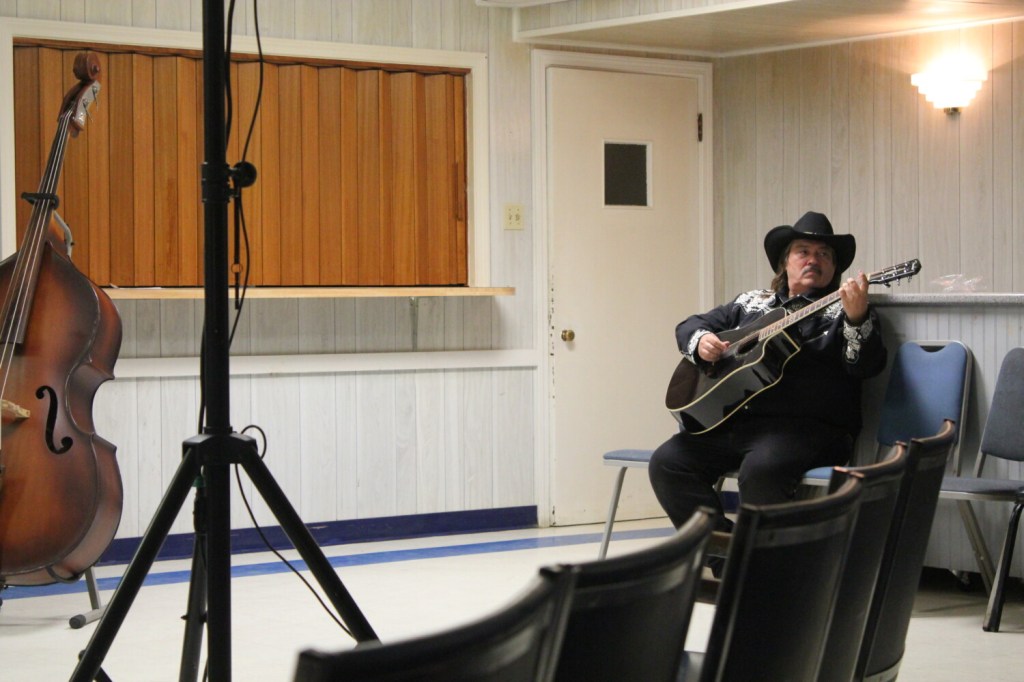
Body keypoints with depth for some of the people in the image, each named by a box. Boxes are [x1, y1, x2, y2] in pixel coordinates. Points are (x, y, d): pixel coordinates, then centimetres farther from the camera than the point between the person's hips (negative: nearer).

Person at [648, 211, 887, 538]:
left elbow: (867, 365, -7)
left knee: (760, 470, -35)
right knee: (667, 462, -13)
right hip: (731, 422, 6)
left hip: (807, 427, -6)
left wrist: (856, 319, -27)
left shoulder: (841, 310, 9)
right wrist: (700, 341, 4)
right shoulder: (751, 303, 23)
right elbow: (690, 325, 28)